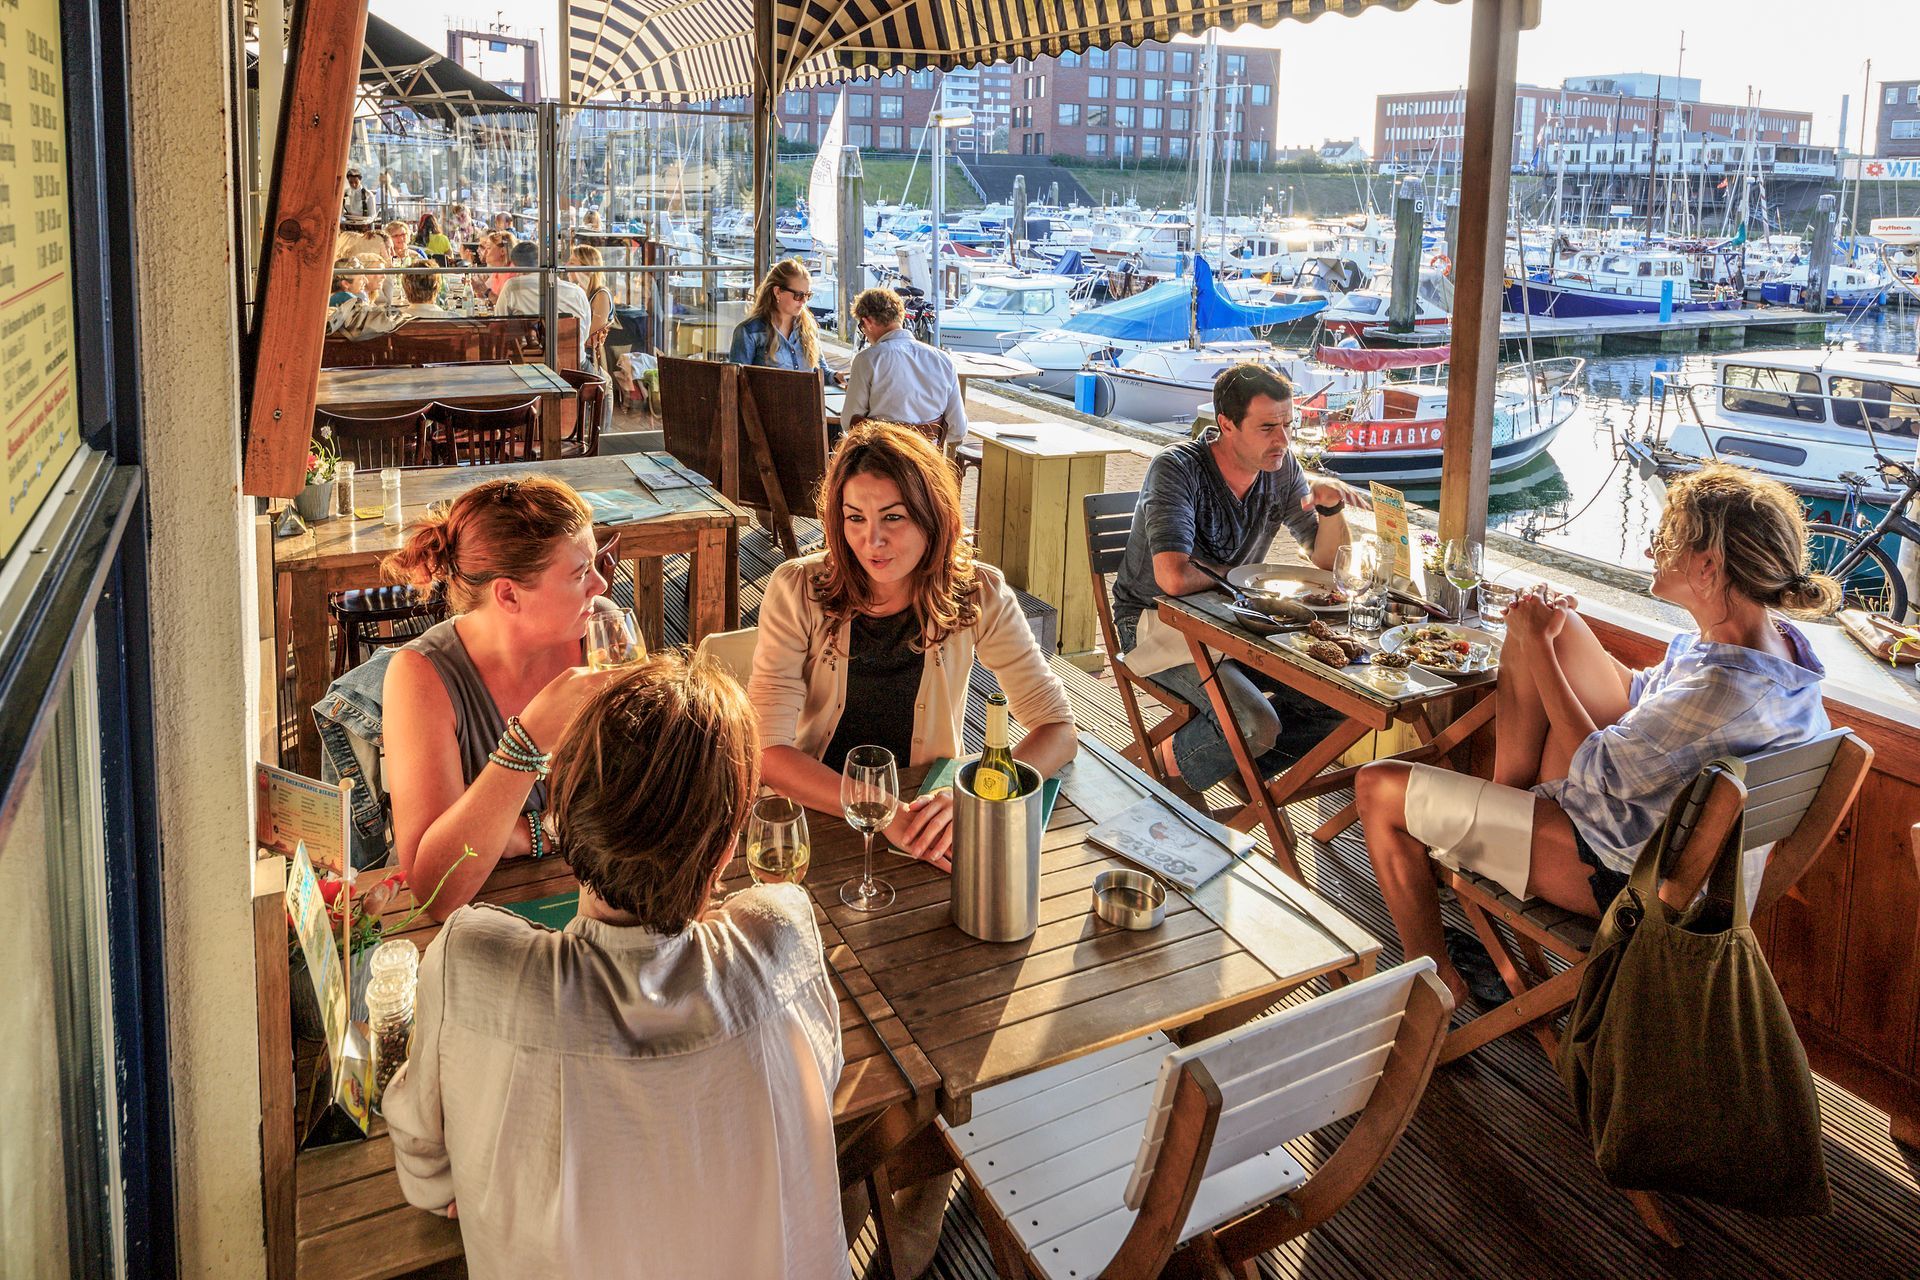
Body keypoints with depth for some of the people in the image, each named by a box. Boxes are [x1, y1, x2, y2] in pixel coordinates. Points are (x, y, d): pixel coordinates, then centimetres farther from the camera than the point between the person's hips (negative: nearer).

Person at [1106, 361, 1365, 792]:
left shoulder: (1282, 468, -1)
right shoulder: (1177, 468, -22)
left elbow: (1329, 561, 4)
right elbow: (1174, 578, -34)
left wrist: (1331, 505, -16)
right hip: (1160, 623, -7)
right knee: (1256, 725, -27)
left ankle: (1236, 764, 11)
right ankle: (1177, 759, 4)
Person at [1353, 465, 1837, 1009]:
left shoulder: (1724, 688, -35)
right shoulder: (1775, 637, -6)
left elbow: (1596, 772, -23)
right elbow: (1649, 696, 11)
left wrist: (1537, 647, -17)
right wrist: (1543, 635, 3)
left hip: (1618, 867, -9)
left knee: (1379, 787, -9)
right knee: (1552, 623, 7)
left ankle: (1437, 981, 11)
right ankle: (1509, 802, 13)